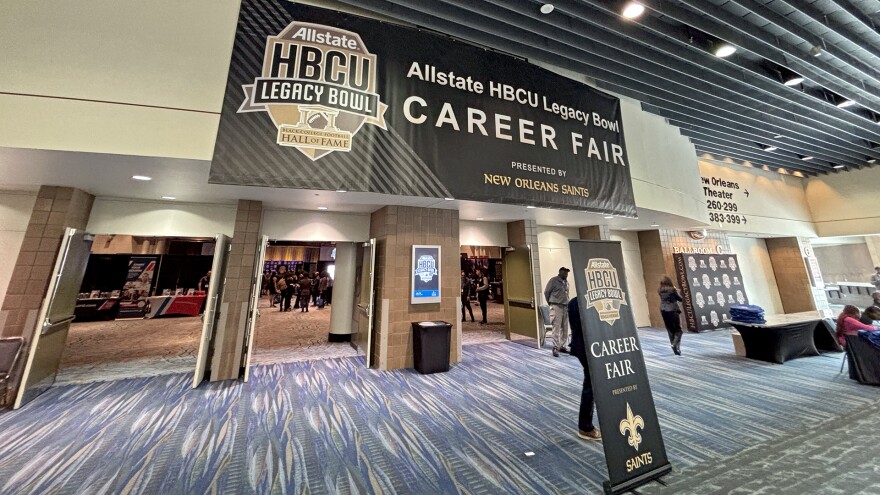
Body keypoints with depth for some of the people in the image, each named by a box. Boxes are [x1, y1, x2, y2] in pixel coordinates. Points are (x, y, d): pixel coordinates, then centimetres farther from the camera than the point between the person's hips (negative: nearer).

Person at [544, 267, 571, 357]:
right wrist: (550, 302, 5)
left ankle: (562, 346, 22)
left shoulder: (566, 282, 13)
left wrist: (567, 302, 11)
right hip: (556, 306, -6)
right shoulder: (553, 280, -6)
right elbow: (546, 292, -2)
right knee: (556, 327, -8)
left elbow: (566, 293, 19)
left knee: (565, 328, 10)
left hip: (566, 306, 7)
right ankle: (555, 348, -4)